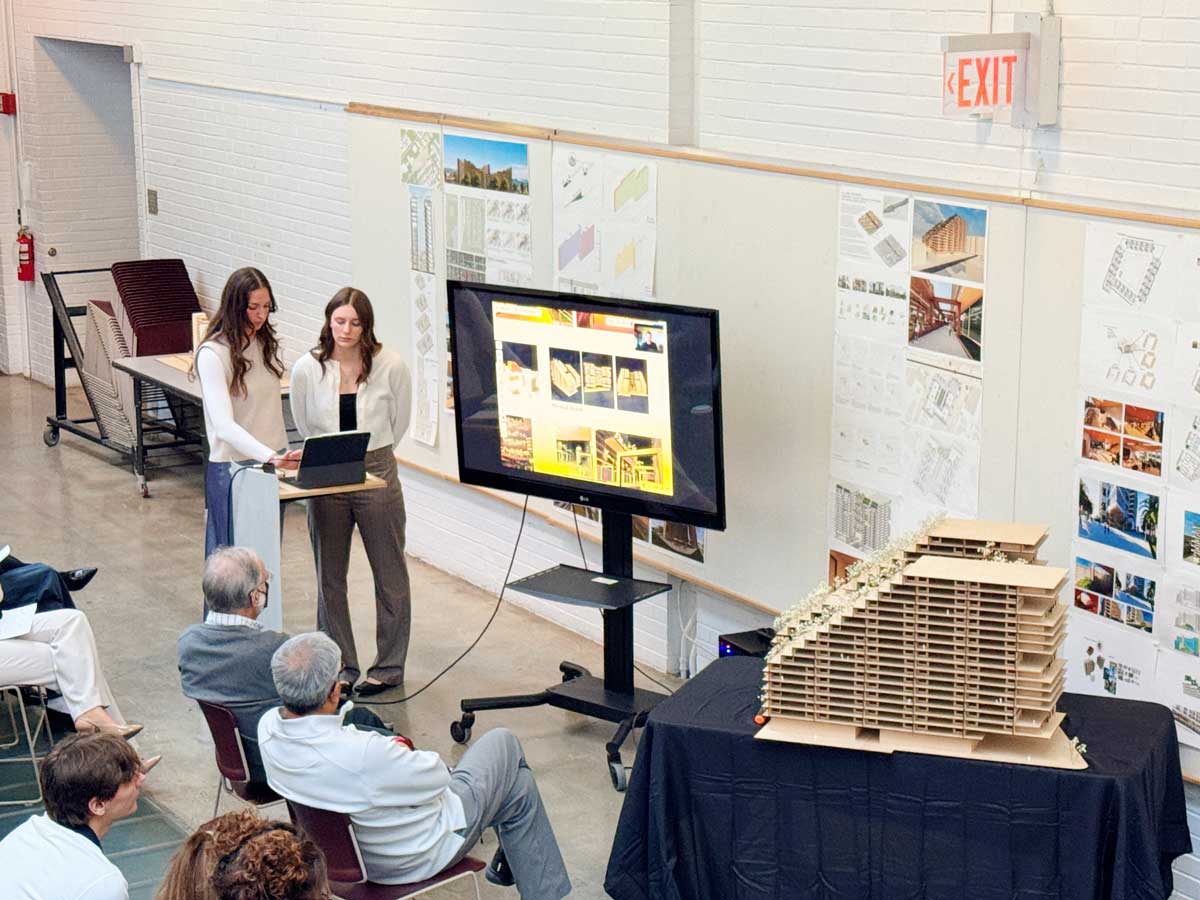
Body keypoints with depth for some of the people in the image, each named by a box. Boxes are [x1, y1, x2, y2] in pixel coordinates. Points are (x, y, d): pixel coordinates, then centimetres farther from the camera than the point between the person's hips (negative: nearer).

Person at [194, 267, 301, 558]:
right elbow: (224, 425, -25)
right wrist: (270, 457, -37)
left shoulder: (265, 343, 7)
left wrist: (282, 456, 10)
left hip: (272, 461, 7)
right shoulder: (212, 354, -16)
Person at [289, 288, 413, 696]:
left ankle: (388, 666, 19)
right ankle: (341, 666, 21)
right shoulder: (307, 368, -5)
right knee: (330, 577, 9)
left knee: (389, 574, 6)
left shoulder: (390, 365, -9)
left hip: (377, 474, -2)